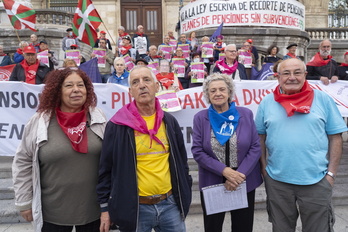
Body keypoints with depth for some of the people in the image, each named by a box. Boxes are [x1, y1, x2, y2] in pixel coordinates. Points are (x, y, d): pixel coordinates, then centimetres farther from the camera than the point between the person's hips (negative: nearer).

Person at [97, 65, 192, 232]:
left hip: (170, 203, 3)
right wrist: (105, 207, -1)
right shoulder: (117, 125, -8)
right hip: (133, 207, -3)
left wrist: (184, 196, 11)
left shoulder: (170, 122, 3)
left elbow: (181, 161, 10)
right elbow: (106, 168, -3)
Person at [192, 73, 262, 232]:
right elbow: (197, 152, -9)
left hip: (245, 182, 1)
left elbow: (256, 147, -5)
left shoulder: (246, 114, -3)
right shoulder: (200, 118, -5)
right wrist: (224, 170, -18)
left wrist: (240, 174, -15)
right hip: (211, 183, 0)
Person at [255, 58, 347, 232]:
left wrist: (331, 173, -5)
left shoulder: (323, 99, -2)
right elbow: (260, 137, 6)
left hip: (316, 180, -1)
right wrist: (263, 167, 0)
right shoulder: (267, 102, 1)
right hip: (277, 180, 1)